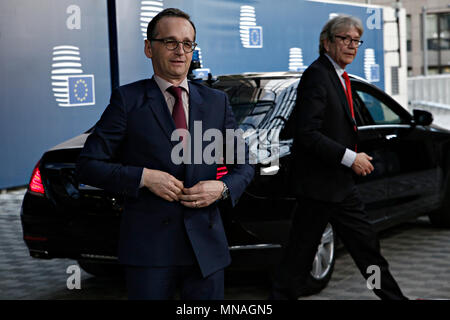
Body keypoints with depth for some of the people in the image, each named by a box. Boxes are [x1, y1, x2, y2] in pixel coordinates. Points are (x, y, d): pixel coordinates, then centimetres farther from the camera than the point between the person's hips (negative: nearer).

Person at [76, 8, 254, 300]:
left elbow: (244, 166, 15)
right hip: (149, 247, -3)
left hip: (207, 245, 3)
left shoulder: (217, 101, 10)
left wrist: (223, 188, -6)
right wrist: (144, 177, -15)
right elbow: (89, 165, -2)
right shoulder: (128, 99, 1)